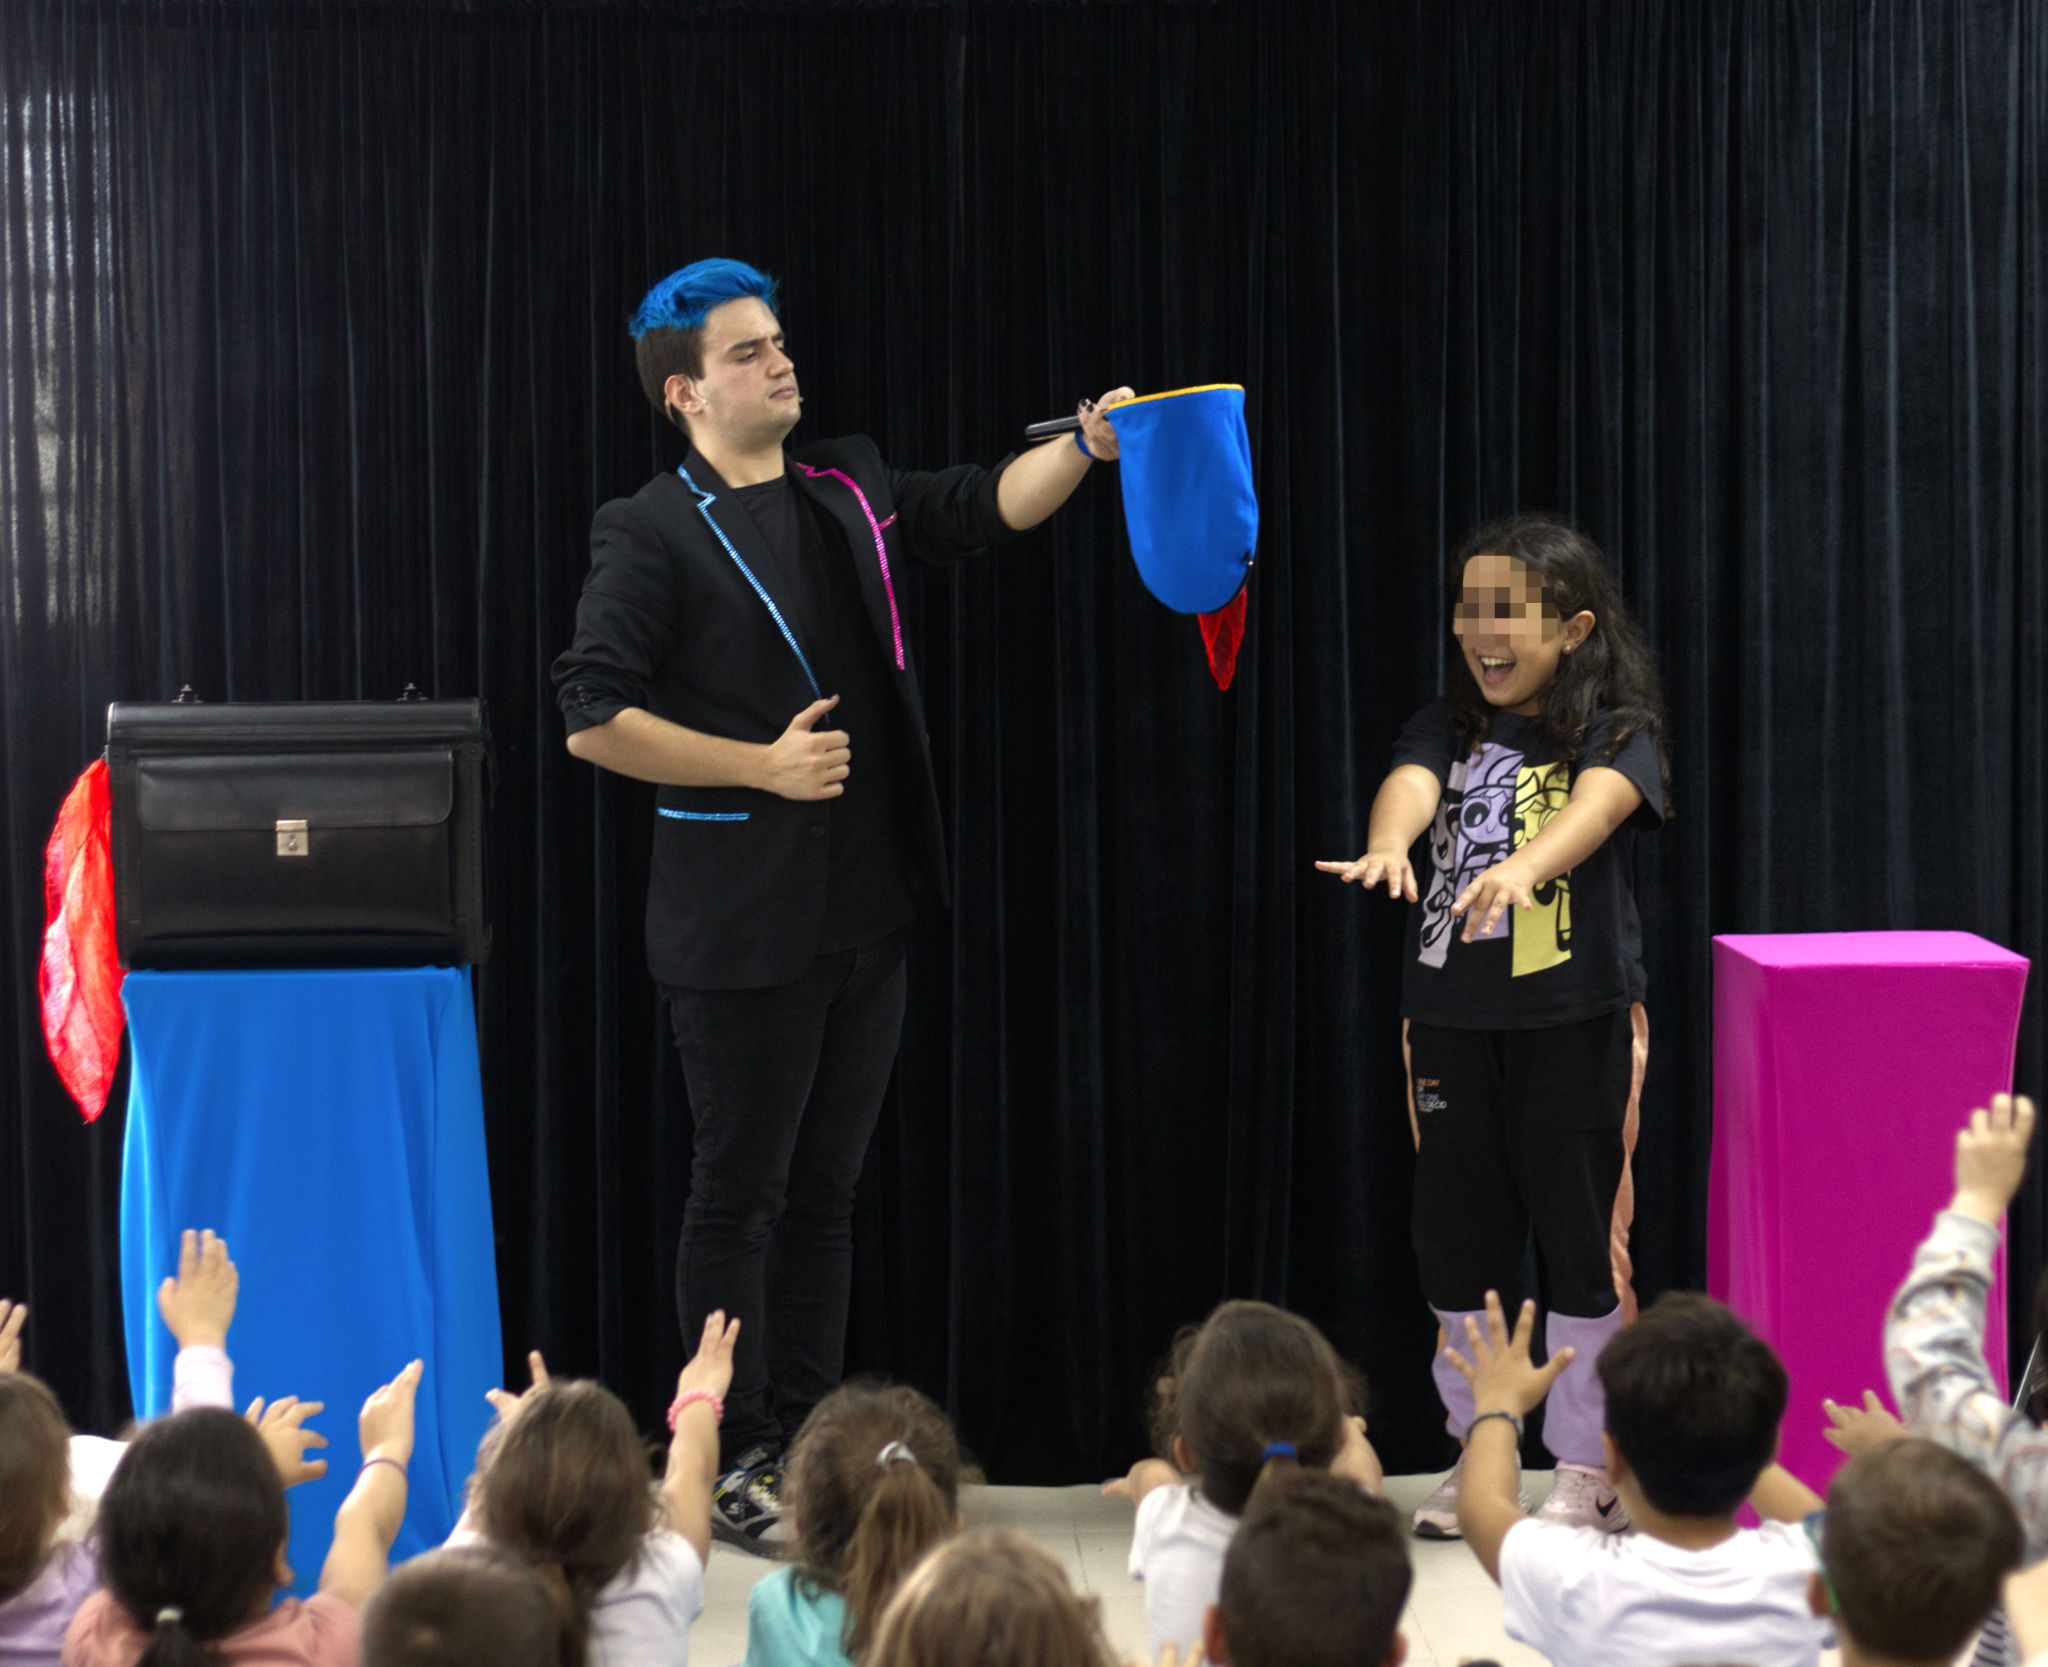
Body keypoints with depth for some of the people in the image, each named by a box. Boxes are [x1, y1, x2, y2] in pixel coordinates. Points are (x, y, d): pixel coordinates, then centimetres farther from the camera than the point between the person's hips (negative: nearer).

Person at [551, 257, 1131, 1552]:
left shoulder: (850, 491, 12)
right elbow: (593, 716, -13)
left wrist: (1086, 449, -6)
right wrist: (764, 766, -16)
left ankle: (812, 1446, 20)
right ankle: (738, 1465, 8)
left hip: (867, 914, 6)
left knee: (826, 1192, 12)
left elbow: (988, 508, 12)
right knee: (742, 1195, 1)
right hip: (745, 928, -6)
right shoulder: (653, 533, -7)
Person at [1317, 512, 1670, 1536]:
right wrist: (1388, 845, -38)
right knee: (1457, 1235, 9)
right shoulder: (1449, 727, 8)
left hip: (1574, 1017, -4)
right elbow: (1411, 782, -13)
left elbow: (1597, 804, -25)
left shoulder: (1614, 732, -4)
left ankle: (1586, 1469, 12)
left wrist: (1522, 868, -46)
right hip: (1450, 1017, 4)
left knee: (1579, 1233, 0)